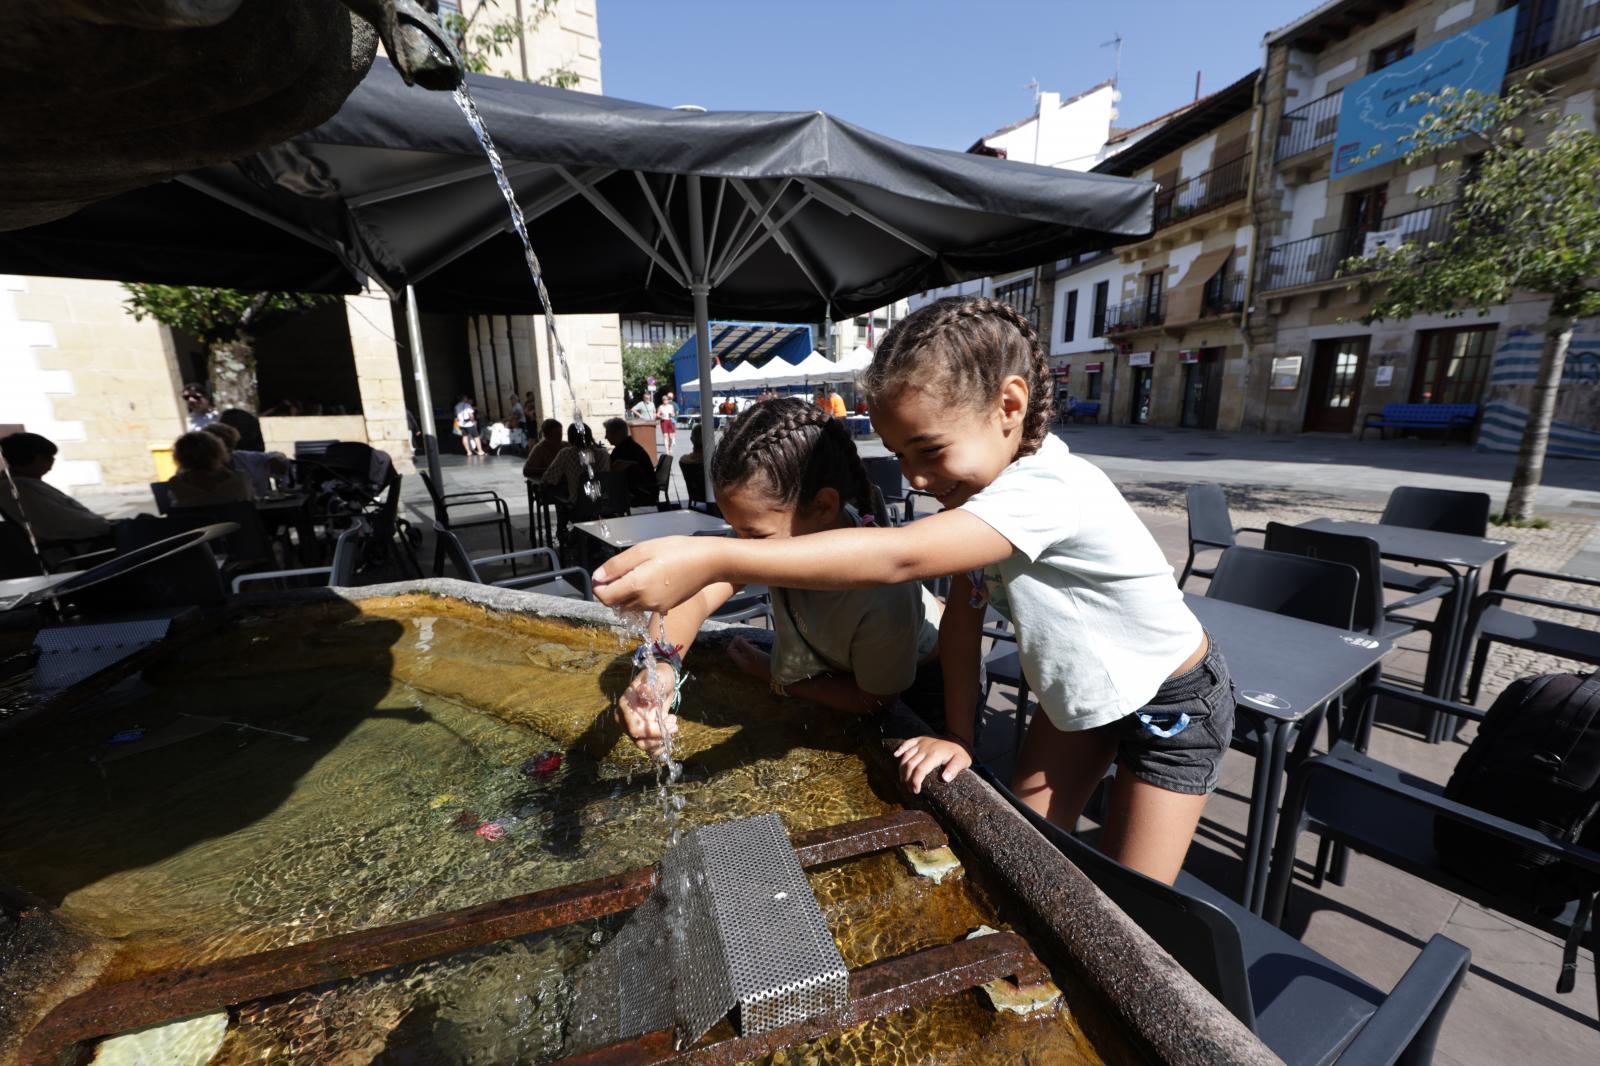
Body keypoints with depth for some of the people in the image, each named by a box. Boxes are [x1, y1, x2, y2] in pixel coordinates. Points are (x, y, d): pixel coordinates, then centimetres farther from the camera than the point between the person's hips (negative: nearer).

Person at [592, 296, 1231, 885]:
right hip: (1078, 699, 6)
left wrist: (712, 559, -58)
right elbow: (963, 612, -11)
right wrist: (958, 735, -13)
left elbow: (897, 558, -53)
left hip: (1173, 706, -6)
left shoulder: (1049, 491, -40)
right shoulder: (982, 481, -13)